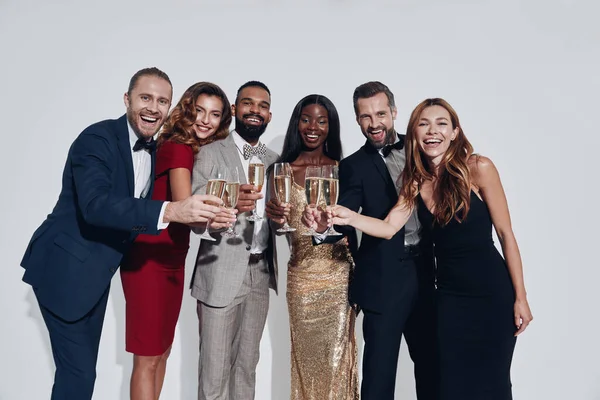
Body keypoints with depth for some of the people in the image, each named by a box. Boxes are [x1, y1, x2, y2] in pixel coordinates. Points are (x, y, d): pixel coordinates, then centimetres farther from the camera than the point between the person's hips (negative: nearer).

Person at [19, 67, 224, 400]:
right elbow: (95, 204, -36)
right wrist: (171, 211, -48)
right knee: (79, 371, -4)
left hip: (96, 273, 8)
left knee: (82, 367, 18)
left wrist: (196, 215, -5)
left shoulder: (154, 149, 3)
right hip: (64, 268, -7)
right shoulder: (97, 138, -21)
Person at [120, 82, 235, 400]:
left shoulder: (202, 151, 8)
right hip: (148, 260, -8)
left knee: (162, 352, 18)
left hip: (173, 260, 9)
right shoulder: (177, 148, -16)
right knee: (147, 357, 2)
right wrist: (214, 217, -49)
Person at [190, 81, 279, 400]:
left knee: (247, 364, 18)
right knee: (215, 371, 4)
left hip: (260, 274, 5)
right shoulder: (210, 153, -5)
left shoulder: (274, 161, 11)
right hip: (221, 275, -5)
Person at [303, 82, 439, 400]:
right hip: (385, 278, -4)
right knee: (380, 366, 4)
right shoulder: (354, 166, -4)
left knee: (431, 360, 19)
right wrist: (323, 225, -36)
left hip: (425, 270, 4)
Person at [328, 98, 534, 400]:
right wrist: (349, 218, -29)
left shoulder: (478, 168, -11)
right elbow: (389, 227, -10)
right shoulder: (416, 181, 2)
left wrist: (520, 297, -7)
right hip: (449, 293, 4)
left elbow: (505, 234, -8)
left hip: (492, 291, -3)